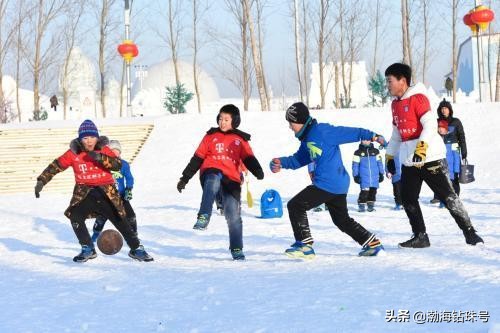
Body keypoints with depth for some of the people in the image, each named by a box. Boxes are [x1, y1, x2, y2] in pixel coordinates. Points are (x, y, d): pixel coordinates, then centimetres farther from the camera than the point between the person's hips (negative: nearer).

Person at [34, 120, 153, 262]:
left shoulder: (103, 150, -3)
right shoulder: (73, 153, -3)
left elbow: (118, 165, -15)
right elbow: (55, 166, -1)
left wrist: (101, 158, -28)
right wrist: (41, 181, -8)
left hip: (106, 192, -1)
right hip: (84, 193, 1)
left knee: (119, 220, 0)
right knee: (75, 217, -19)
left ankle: (136, 249, 14)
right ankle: (88, 249, -3)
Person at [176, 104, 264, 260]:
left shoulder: (240, 139, 16)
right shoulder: (211, 136, 15)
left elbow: (249, 159, 6)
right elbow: (197, 158, 16)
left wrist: (258, 171, -16)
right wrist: (185, 178, 14)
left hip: (231, 179, 2)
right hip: (211, 172, -2)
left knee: (233, 215, -7)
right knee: (213, 180, -40)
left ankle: (237, 249, 7)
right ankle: (203, 217, -52)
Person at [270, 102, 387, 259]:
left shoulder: (322, 131, -14)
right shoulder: (307, 138, 16)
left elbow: (350, 133, -14)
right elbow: (299, 159, 22)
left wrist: (373, 136, -19)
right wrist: (282, 162, 5)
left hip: (327, 184, -11)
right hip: (339, 185, 11)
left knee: (295, 205, -7)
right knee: (342, 219, 22)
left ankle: (305, 244, -9)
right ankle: (373, 244, 27)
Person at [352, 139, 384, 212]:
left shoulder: (375, 151, 9)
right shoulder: (358, 152, 1)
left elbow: (379, 163, 14)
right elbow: (355, 165, 3)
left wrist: (381, 174, 12)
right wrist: (355, 176, 0)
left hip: (375, 176, 3)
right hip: (364, 177, -3)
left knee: (373, 190, 5)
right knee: (364, 191, -10)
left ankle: (370, 205, 15)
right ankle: (361, 205, 0)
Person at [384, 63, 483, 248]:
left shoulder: (418, 98, -10)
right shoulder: (395, 104, 14)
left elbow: (430, 124, -20)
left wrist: (422, 147, -32)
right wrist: (389, 156, 21)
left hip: (430, 157, -8)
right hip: (409, 161, 8)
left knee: (448, 196, -5)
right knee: (408, 199, 3)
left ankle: (470, 232, 4)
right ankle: (420, 237, 11)